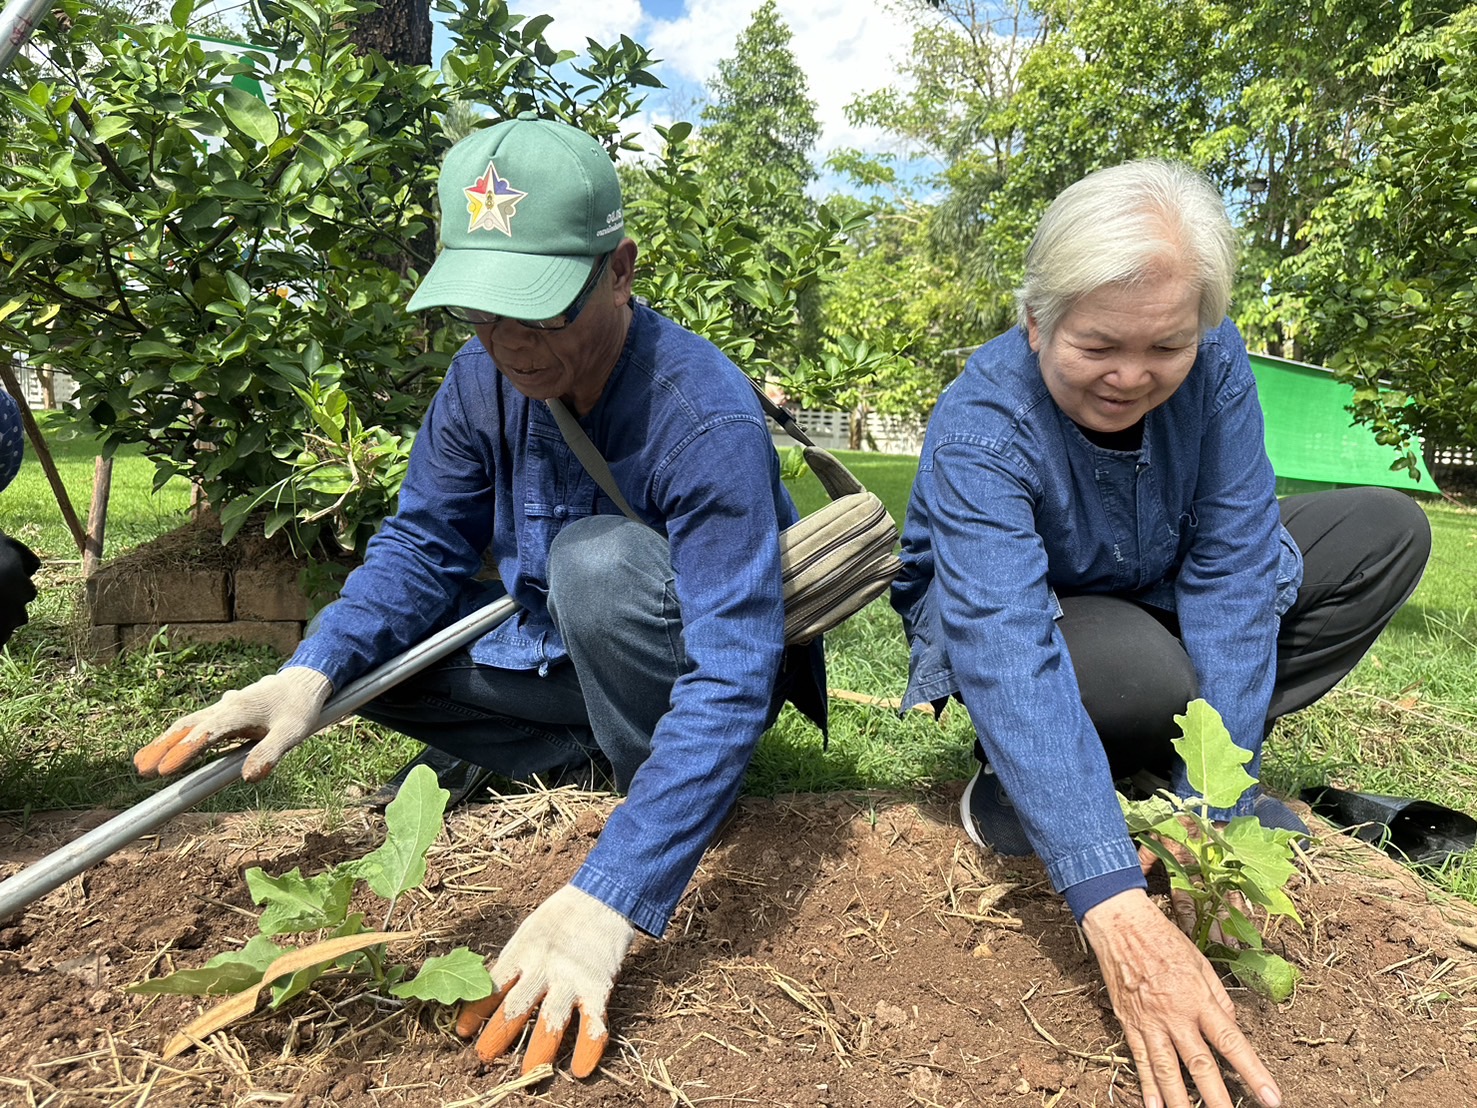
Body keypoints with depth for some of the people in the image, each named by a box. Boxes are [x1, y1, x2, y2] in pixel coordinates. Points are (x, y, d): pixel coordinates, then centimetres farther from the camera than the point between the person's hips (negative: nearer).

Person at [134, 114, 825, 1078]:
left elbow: (730, 675, -38)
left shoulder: (708, 419, -33)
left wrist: (608, 899, -45)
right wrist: (314, 672, -25)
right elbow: (422, 546, -6)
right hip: (558, 655, 6)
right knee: (374, 639, -7)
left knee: (598, 558, -35)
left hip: (688, 664, -6)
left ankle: (685, 802, -12)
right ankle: (598, 758, -2)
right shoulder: (485, 376, -13)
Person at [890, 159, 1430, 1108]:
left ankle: (1165, 760, -7)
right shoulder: (980, 426, -33)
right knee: (1148, 666, -38)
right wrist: (1119, 911, -53)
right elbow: (1008, 652, -44)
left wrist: (1213, 802, -32)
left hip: (1156, 599, 5)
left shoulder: (1214, 366, -20)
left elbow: (1228, 575, -24)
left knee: (1387, 531, -8)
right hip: (1040, 620, -5)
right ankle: (1016, 785, -6)